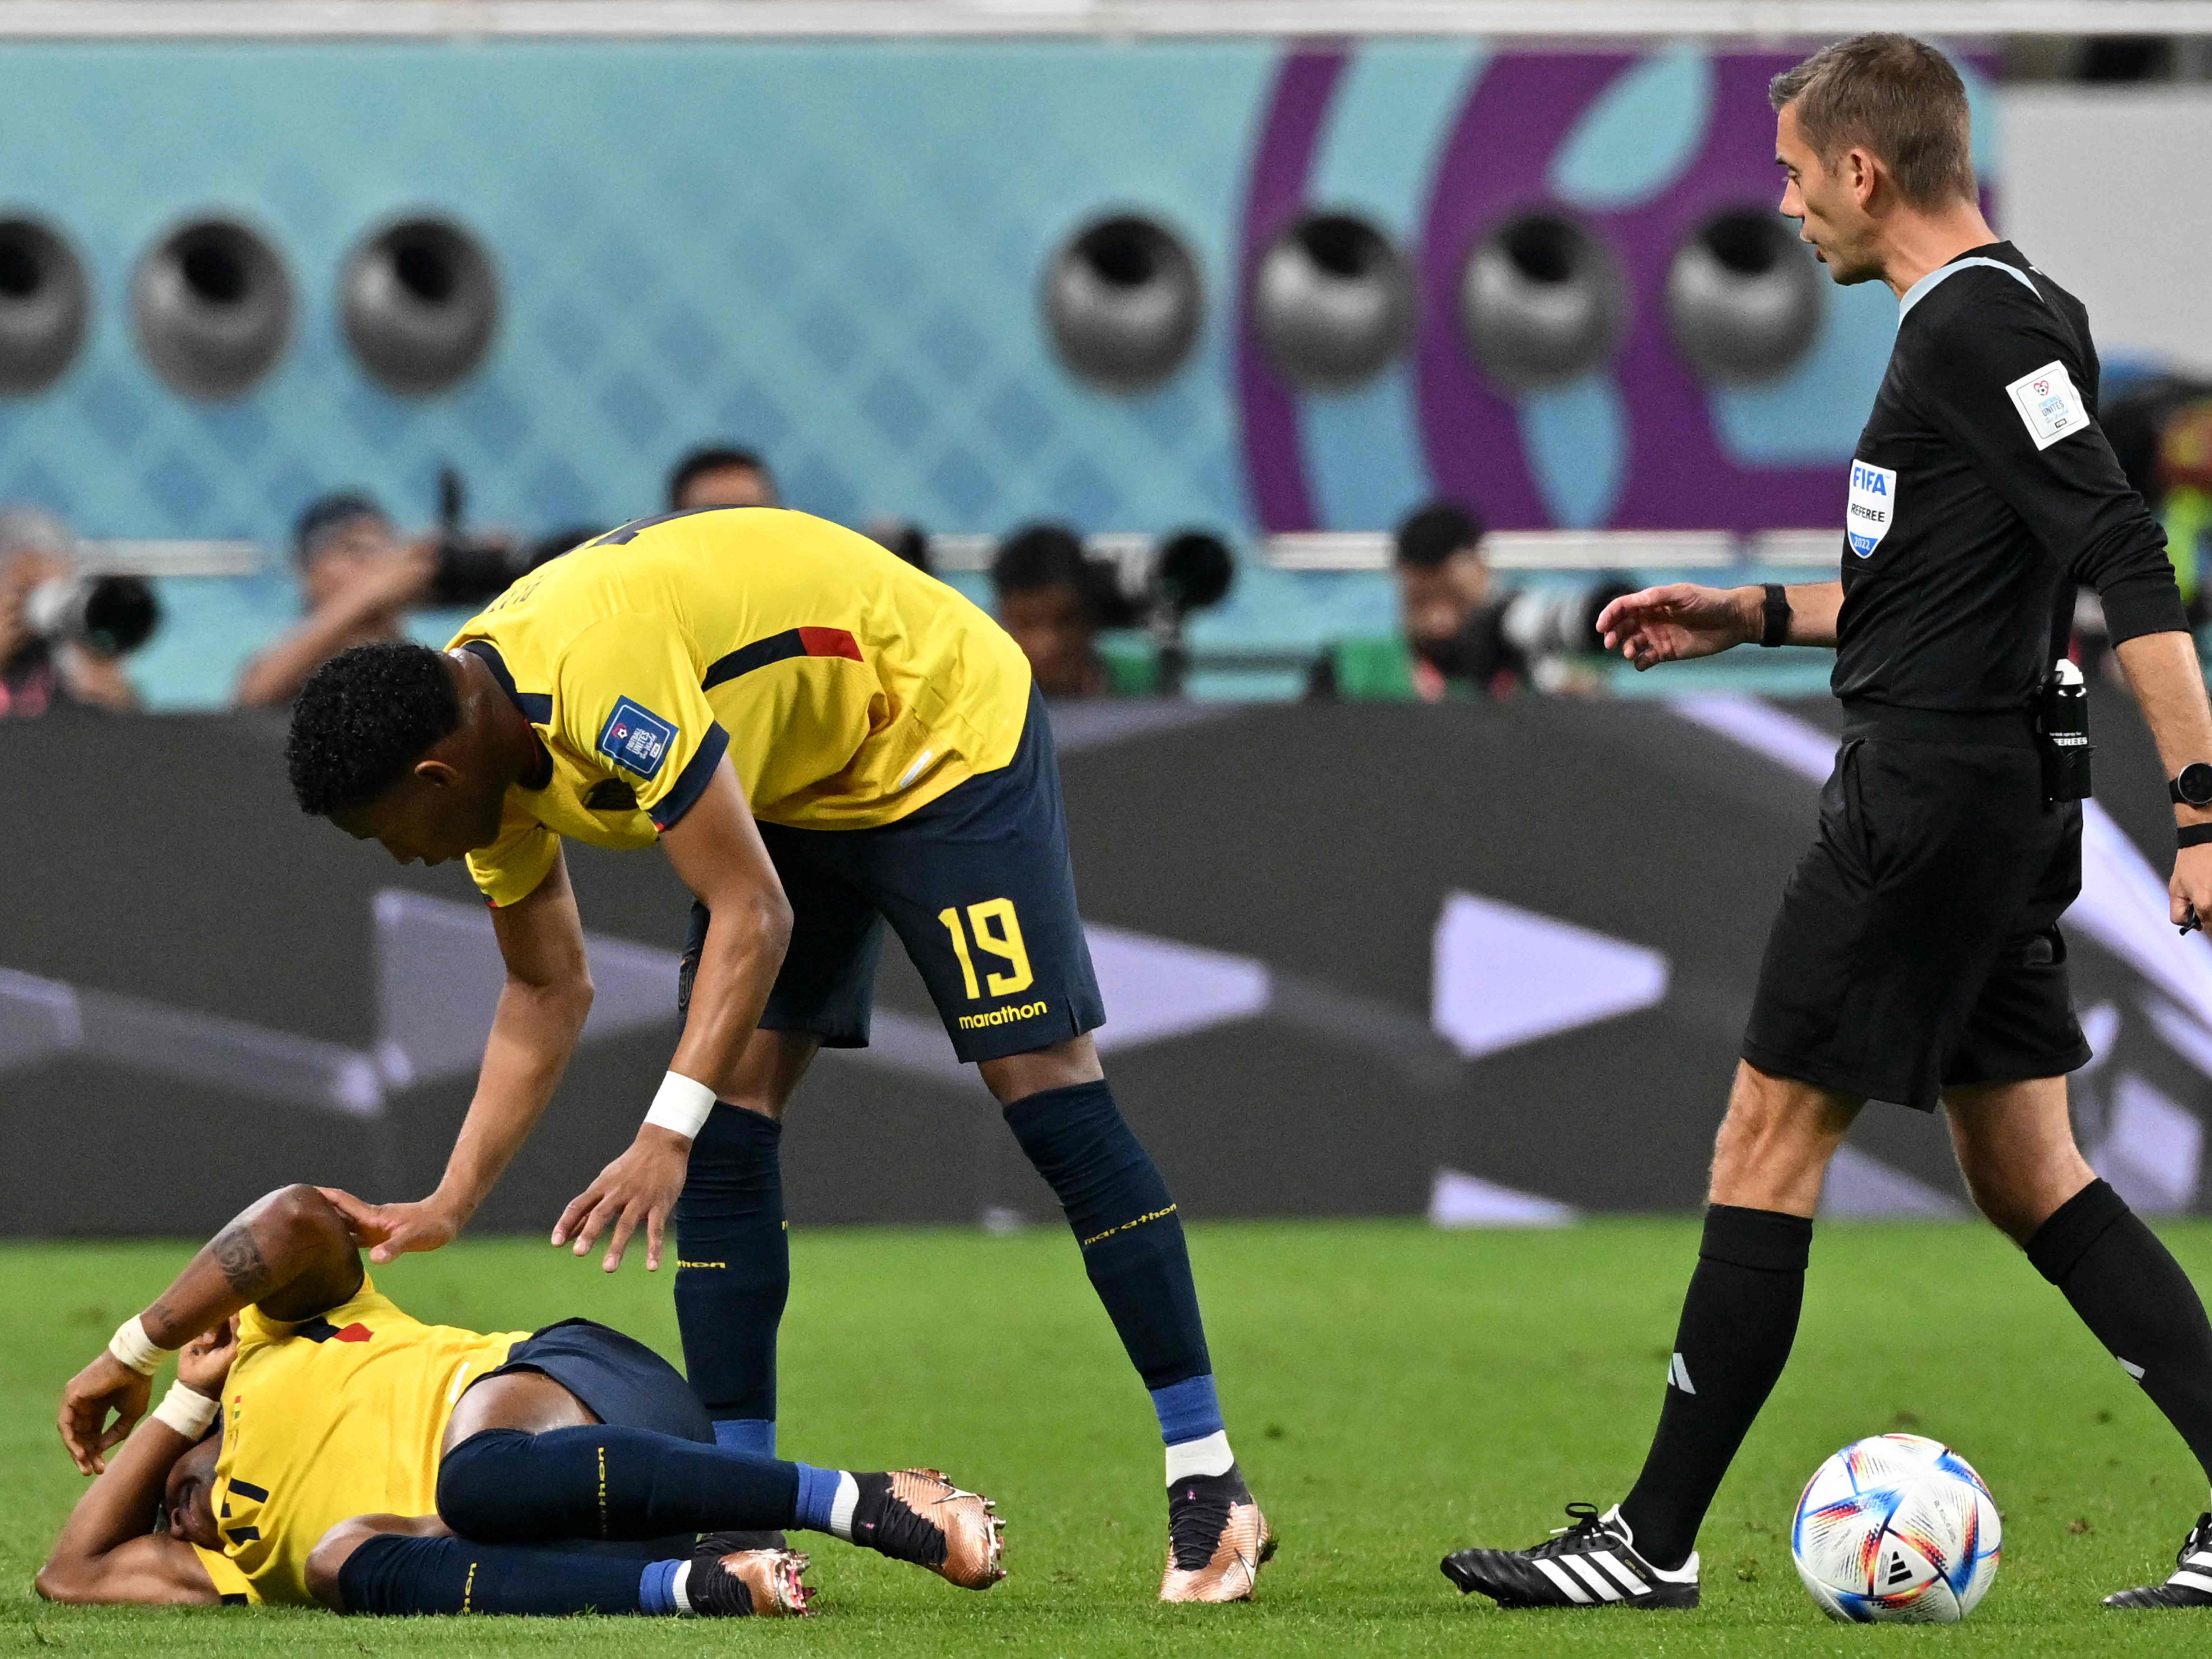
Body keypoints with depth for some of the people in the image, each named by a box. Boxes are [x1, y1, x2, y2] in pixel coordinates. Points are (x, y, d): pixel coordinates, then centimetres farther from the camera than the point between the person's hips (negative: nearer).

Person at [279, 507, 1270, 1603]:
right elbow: (547, 995, 4)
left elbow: (754, 917, -38)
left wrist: (662, 1137, -42)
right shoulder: (485, 741, -8)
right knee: (727, 1121, -6)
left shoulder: (597, 675, -37)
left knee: (1042, 1080, -13)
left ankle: (1208, 1485, -9)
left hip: (942, 725, -8)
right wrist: (448, 1207, -1)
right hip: (789, 787, 8)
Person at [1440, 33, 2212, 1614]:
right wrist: (1749, 615, 25)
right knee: (2028, 1176, 11)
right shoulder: (2002, 314, 17)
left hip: (1929, 798, -10)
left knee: (1767, 1146, -4)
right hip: (2001, 798, 10)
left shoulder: (1980, 324, -15)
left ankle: (1655, 1540, 1)